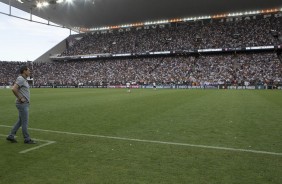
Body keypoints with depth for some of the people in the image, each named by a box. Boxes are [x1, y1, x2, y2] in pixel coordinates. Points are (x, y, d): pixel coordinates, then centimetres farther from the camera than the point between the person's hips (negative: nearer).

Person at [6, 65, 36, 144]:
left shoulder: (24, 79, 15)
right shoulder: (20, 79, -15)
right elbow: (13, 89, -28)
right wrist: (20, 98, -20)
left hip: (24, 104, 10)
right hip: (22, 104, -10)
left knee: (20, 121, 16)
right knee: (25, 122, -1)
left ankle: (11, 136, 23)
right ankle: (27, 139, 8)